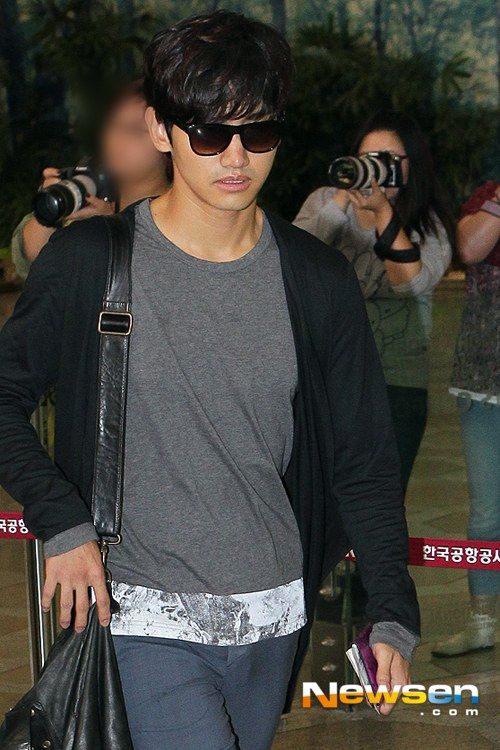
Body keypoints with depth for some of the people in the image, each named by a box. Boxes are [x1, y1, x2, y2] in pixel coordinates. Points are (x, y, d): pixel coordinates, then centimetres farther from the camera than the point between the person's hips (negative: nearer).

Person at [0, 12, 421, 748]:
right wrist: (60, 522, -8)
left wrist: (393, 615, 0)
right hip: (145, 616, -3)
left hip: (274, 617, 4)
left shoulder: (319, 281, 0)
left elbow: (364, 459, 4)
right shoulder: (89, 261, -8)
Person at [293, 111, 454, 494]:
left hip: (398, 382, -1)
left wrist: (383, 213, -23)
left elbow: (413, 282, -16)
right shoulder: (325, 201, 5)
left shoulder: (430, 225, 2)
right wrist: (344, 199, -19)